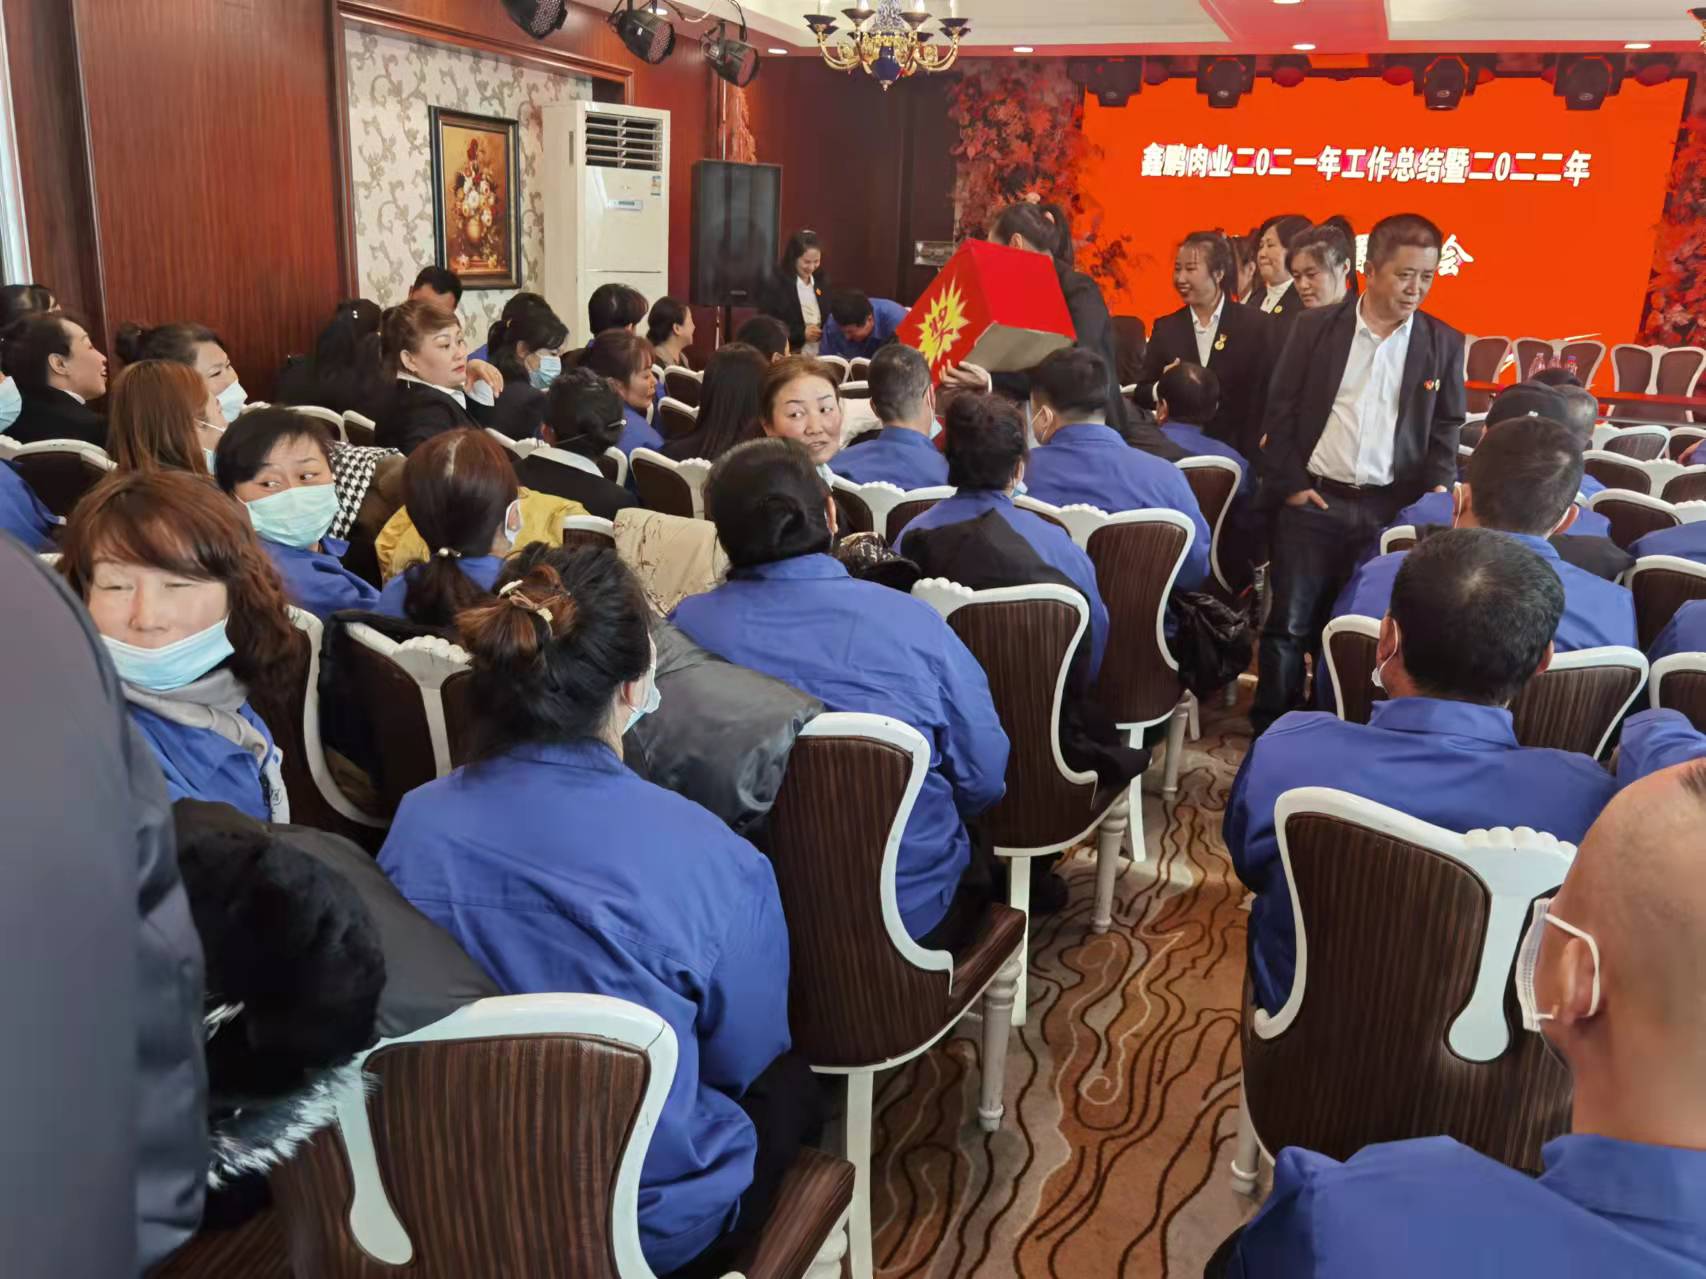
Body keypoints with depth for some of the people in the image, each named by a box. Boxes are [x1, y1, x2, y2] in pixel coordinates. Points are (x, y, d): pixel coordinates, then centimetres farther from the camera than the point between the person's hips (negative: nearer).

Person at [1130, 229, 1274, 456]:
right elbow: (1141, 394, 5)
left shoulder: (1255, 324, -3)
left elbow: (1268, 393, -4)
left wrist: (1251, 454, -13)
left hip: (1234, 452, -2)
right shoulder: (1165, 328, 5)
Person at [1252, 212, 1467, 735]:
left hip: (1392, 508, 1)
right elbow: (1280, 410, 3)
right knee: (1289, 624, -2)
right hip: (1314, 501, -1)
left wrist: (1438, 491, -4)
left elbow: (1447, 427, 11)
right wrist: (1288, 484, -3)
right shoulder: (1316, 326, 2)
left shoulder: (1444, 343, 6)